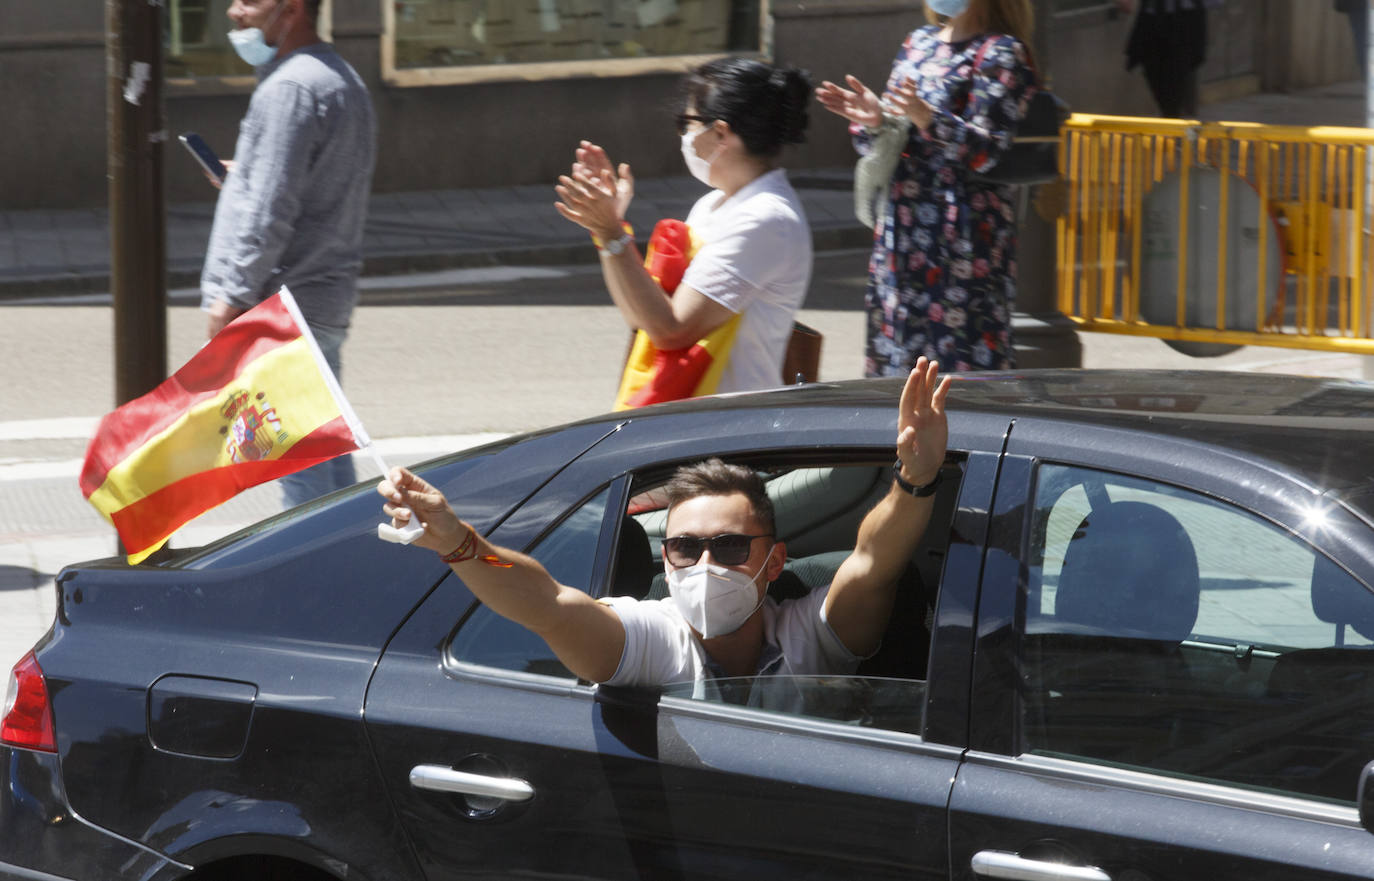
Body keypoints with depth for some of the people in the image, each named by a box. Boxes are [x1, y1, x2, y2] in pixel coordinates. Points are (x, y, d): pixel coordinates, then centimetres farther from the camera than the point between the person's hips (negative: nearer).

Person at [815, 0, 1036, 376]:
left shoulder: (1000, 53, -5)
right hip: (902, 226, 8)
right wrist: (872, 119, -2)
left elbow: (986, 149, -16)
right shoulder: (920, 42, 17)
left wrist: (928, 119, -30)